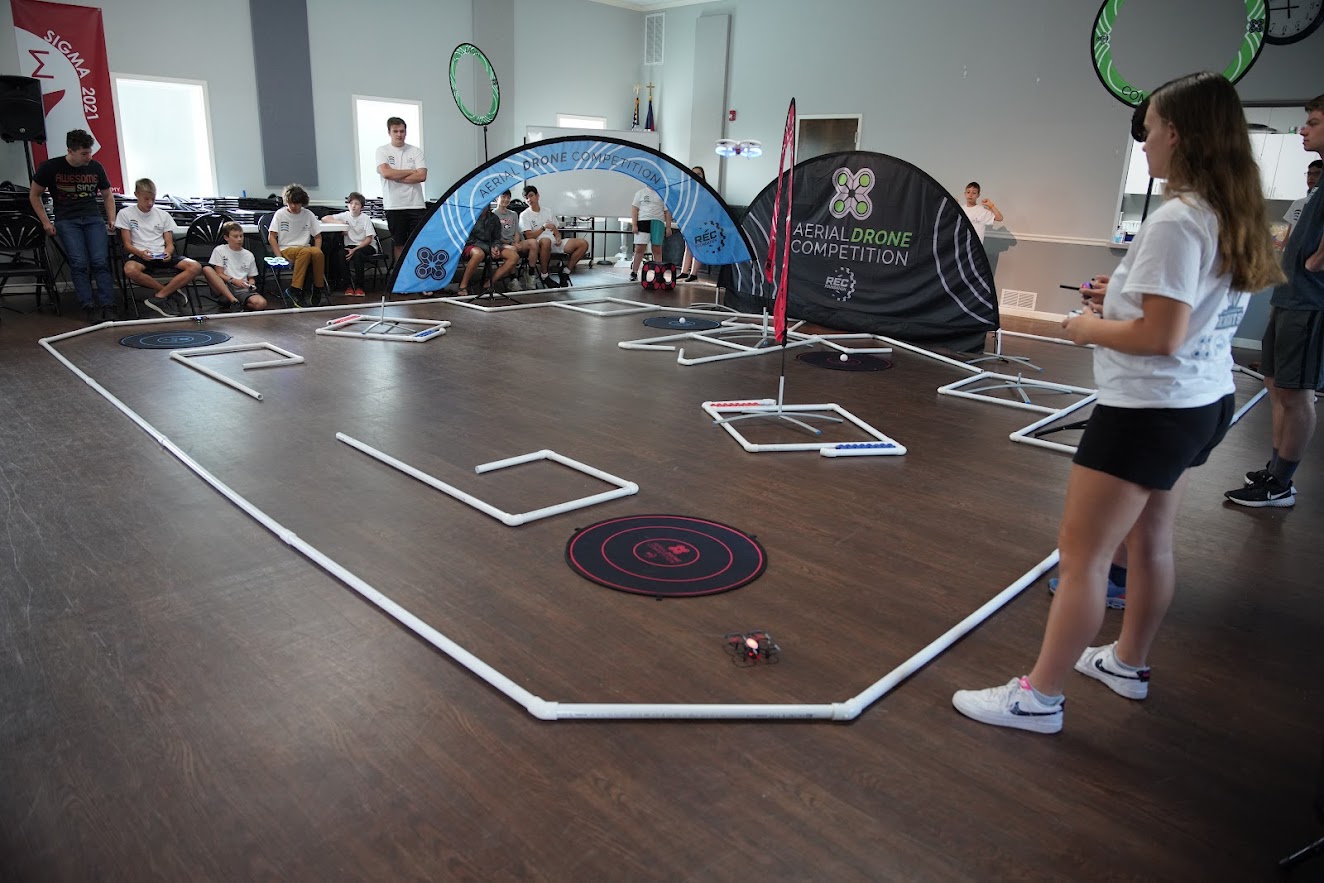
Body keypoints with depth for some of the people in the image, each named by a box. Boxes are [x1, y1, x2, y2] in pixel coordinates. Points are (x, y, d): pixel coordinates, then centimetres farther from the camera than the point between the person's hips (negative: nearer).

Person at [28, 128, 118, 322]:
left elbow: (107, 195, 21)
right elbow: (34, 195, 10)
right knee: (79, 264, -17)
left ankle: (107, 307, -18)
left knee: (100, 262, -16)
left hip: (94, 218, 2)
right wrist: (46, 222, 2)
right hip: (67, 221, -2)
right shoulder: (50, 168, -1)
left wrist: (111, 220, 8)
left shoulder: (95, 167, 7)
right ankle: (89, 307, -18)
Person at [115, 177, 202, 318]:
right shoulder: (125, 214, 6)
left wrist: (167, 253, -15)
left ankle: (159, 297, -23)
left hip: (162, 256, 3)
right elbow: (127, 244, 1)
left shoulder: (163, 215, 13)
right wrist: (141, 253, -21)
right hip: (140, 255, -3)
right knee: (130, 269, -40)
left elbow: (170, 244, 10)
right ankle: (171, 292, -20)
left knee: (195, 267, -25)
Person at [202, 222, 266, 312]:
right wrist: (233, 280, -17)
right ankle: (234, 301, -32)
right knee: (207, 269, -30)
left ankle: (229, 305, -10)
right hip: (224, 289, -1)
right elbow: (219, 274, 1)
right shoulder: (219, 250, 8)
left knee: (261, 304, -32)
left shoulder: (249, 255, 15)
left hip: (242, 290, 1)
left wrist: (251, 285, -4)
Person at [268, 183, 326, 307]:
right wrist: (279, 257, -14)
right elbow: (271, 238, 0)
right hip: (285, 250, -2)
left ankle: (318, 289, -16)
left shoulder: (308, 215, 8)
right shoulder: (280, 214, 2)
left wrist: (317, 251, -8)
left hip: (305, 249, 3)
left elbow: (318, 237, 12)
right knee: (306, 252, -37)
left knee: (318, 253, -34)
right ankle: (294, 291, -34)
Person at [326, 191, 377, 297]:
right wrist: (339, 222, -15)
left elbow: (369, 239, -12)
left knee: (357, 254, -35)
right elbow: (324, 219, 2)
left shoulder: (366, 218, -7)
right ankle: (349, 285, -14)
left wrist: (355, 249, -23)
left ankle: (359, 286, -21)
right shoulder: (345, 216, 2)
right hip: (350, 245, 3)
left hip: (366, 245, -3)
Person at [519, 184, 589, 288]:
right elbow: (529, 236, -7)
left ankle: (565, 271, -4)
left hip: (554, 244, 5)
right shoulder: (524, 215, 5)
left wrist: (558, 237, -1)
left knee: (583, 243, -11)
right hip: (539, 245, -5)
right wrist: (543, 227, -17)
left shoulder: (548, 211, 21)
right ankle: (544, 275, -27)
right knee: (546, 240, -45)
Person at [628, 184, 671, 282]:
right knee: (639, 248, -5)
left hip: (657, 223, 1)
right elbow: (634, 208, 6)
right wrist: (634, 224, -4)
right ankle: (634, 272, 6)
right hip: (643, 222, -1)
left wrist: (668, 226, 1)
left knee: (657, 249, 2)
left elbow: (667, 211, 9)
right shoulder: (641, 192, 11)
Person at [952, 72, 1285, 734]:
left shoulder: (1176, 221, -21)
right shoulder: (1232, 218, 7)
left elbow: (1160, 336, -25)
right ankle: (1128, 663, 39)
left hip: (1148, 411, -10)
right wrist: (1129, 293, 10)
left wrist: (1090, 328, -10)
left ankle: (1039, 697, 8)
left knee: (1082, 553, -3)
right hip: (1202, 403, 10)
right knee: (1149, 538, 21)